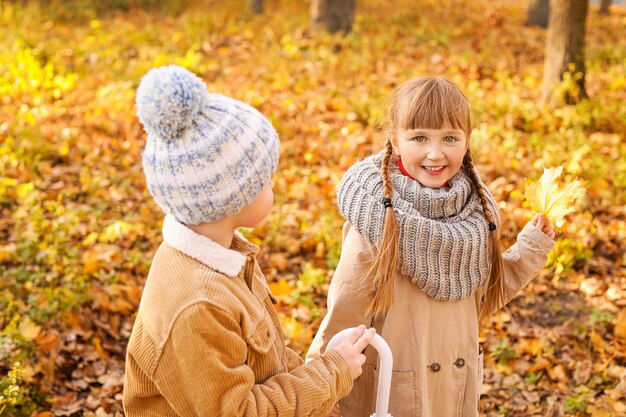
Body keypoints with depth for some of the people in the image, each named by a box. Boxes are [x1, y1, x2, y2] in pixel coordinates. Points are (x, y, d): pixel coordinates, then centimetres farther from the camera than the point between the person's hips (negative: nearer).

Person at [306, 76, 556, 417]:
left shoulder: (474, 210, -4)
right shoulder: (377, 221, -21)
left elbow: (482, 297, 8)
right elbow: (342, 318, -16)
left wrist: (531, 248, 0)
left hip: (459, 387, 5)